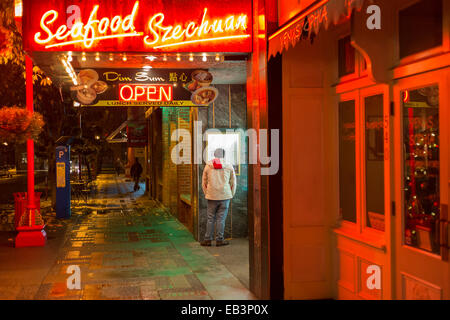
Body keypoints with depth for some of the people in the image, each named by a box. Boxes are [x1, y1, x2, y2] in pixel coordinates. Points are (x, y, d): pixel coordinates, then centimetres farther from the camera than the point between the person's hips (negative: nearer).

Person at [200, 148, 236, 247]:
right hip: (225, 196, -1)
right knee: (221, 218, 3)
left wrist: (207, 194, 17)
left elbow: (204, 183, 9)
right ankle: (219, 239, 7)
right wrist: (231, 195, 16)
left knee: (210, 218, 7)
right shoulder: (229, 166, 1)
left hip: (212, 197, 1)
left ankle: (208, 239, 9)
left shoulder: (208, 166, 4)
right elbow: (233, 183, 7)